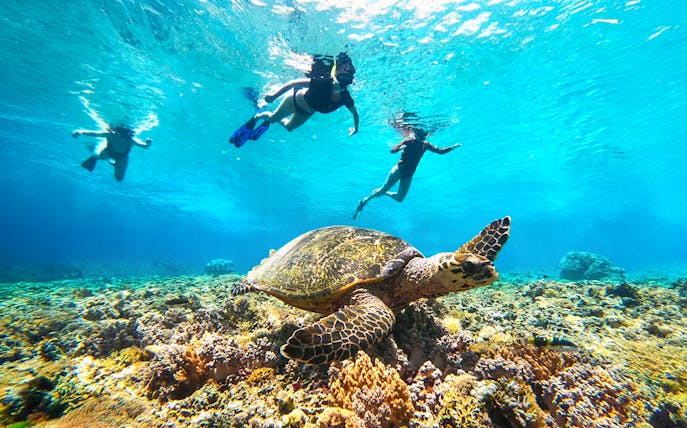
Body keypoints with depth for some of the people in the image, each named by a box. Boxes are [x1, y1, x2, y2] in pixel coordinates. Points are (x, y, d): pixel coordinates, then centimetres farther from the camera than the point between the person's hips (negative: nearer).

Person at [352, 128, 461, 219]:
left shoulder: (425, 145, 2)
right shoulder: (409, 141, -11)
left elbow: (440, 151, 9)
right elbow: (392, 150, -16)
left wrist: (452, 147, -3)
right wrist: (400, 147, -36)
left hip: (408, 175, 5)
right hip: (398, 169, -5)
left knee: (399, 199, 4)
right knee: (384, 189, -8)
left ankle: (384, 193, 29)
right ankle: (365, 200, 10)